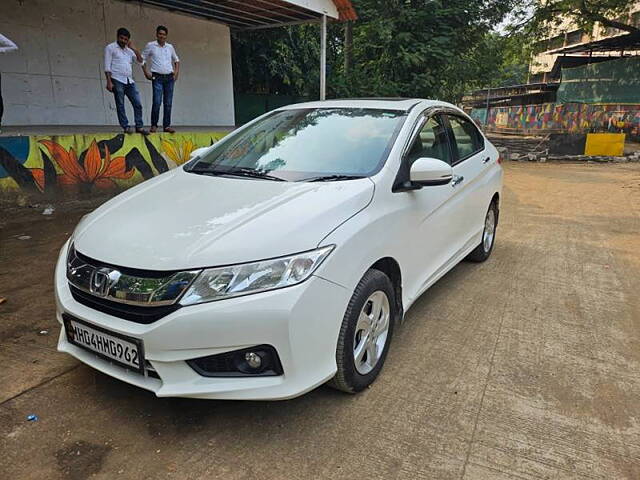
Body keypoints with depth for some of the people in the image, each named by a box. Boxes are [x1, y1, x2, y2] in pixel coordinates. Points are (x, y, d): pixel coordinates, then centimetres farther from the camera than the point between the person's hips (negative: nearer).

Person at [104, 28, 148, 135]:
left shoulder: (129, 50, 20)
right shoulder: (110, 48, 4)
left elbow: (140, 61, 14)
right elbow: (107, 66, -3)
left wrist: (134, 48, 5)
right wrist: (109, 82, -12)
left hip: (130, 81, 5)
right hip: (117, 81, -5)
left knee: (138, 104, -2)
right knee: (120, 105, -2)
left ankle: (139, 126, 3)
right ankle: (126, 127, 1)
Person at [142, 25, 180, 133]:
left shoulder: (170, 47, 13)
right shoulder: (150, 45, 3)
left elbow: (176, 60, 26)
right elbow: (142, 59, 10)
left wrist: (176, 71, 13)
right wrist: (146, 72, 0)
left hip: (169, 78, 3)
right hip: (157, 78, -3)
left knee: (168, 103, 2)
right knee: (157, 102, -12)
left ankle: (167, 125, 8)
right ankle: (154, 125, -2)